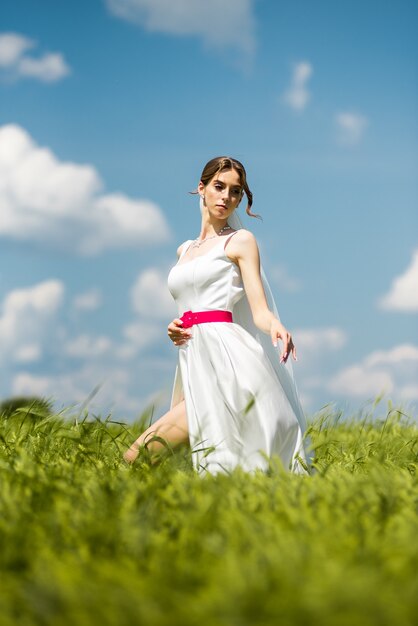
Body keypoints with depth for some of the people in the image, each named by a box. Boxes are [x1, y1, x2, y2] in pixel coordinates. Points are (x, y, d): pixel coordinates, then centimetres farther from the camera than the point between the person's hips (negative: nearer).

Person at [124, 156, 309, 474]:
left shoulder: (241, 241, 4)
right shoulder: (185, 250, 23)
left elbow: (260, 310, -7)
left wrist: (277, 327, -29)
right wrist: (176, 329, 5)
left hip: (224, 358, -7)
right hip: (192, 361, 7)